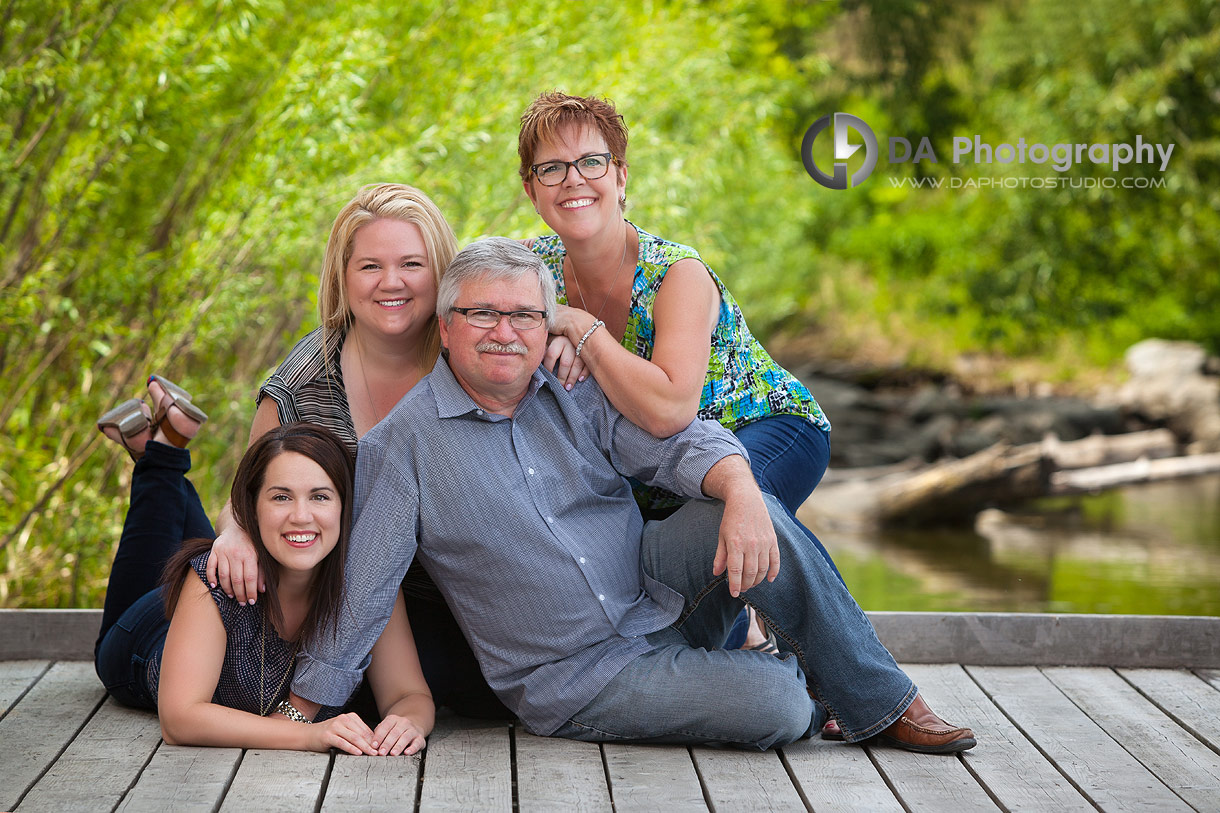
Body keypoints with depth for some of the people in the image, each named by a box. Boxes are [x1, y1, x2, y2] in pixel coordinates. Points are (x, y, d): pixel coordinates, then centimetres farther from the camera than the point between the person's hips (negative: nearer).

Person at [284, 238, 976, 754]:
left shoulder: (580, 394, 4)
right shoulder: (403, 442, -7)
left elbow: (680, 441, -9)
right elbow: (360, 589, -6)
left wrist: (742, 494, -31)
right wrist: (300, 716, -8)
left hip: (658, 597, 4)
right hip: (576, 678, -4)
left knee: (752, 516, -26)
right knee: (775, 706, -26)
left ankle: (882, 703, -10)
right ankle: (809, 688, 12)